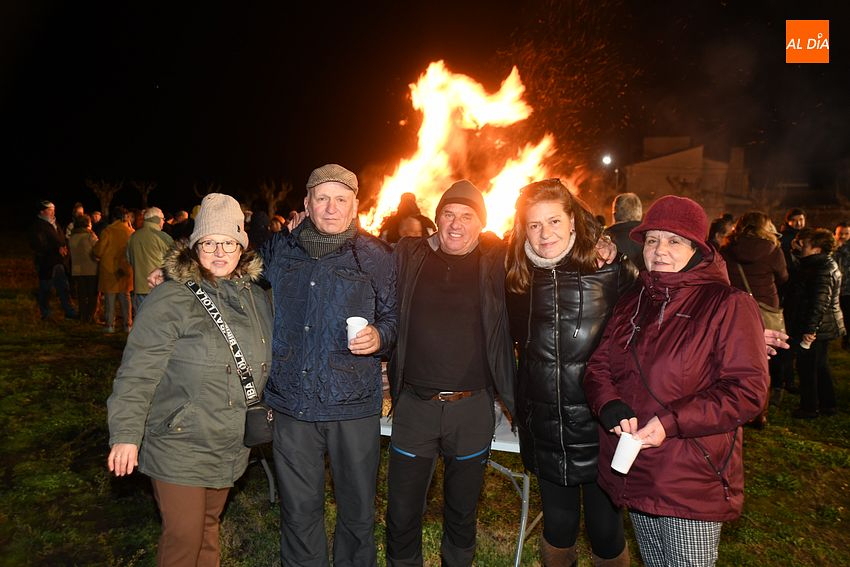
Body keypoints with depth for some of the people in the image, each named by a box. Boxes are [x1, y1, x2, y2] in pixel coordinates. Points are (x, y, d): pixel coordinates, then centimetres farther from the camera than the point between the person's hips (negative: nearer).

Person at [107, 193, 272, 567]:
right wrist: (126, 434, -18)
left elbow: (264, 365, 16)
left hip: (231, 448, 5)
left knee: (209, 525, 21)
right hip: (178, 448, -5)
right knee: (183, 536, 2)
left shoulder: (257, 300, 5)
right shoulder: (170, 300, -14)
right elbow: (137, 374, -15)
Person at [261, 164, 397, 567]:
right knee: (299, 510, 14)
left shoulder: (375, 256, 0)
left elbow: (393, 318, 7)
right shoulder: (278, 249, 6)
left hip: (354, 404, -1)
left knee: (357, 509, 12)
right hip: (293, 402, 2)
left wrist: (379, 336, -14)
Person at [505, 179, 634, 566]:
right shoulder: (520, 280, 0)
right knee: (557, 531, 18)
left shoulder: (609, 269, -10)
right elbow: (511, 340, 11)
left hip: (600, 429, -2)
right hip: (545, 435, 3)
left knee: (606, 534, 14)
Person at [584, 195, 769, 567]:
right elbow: (599, 365, 7)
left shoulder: (728, 305, -10)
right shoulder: (632, 303, 8)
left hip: (693, 484, -5)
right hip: (634, 476, 6)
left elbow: (748, 390, -16)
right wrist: (610, 405, -14)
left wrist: (671, 422, -23)